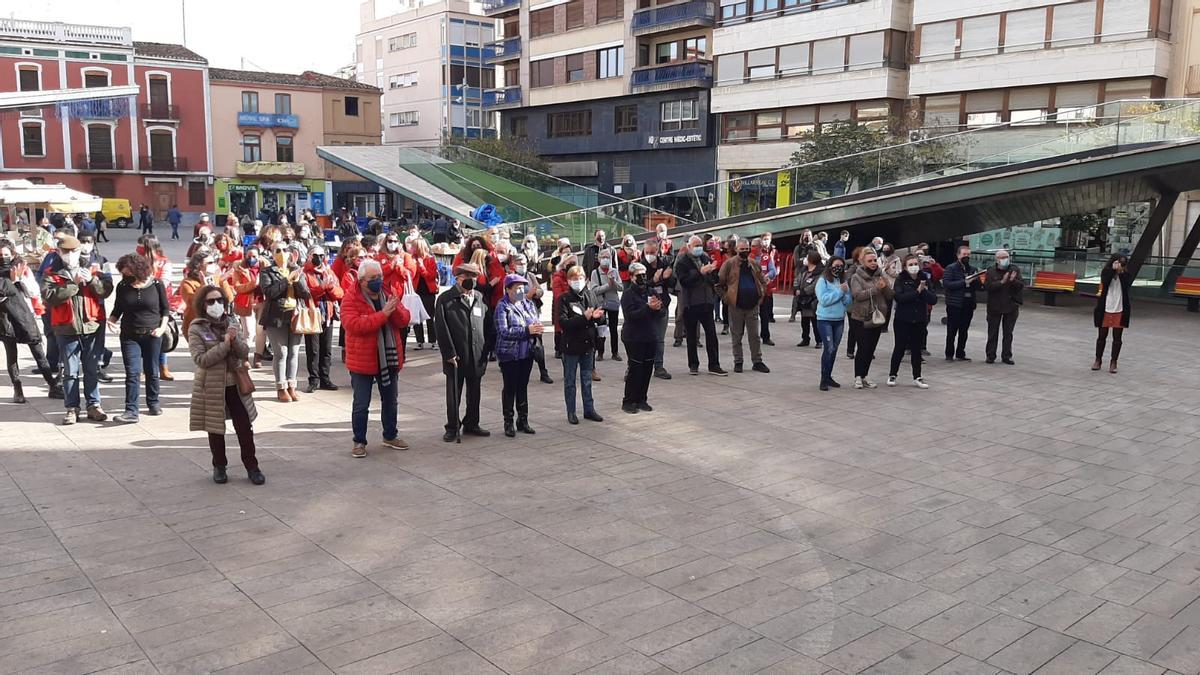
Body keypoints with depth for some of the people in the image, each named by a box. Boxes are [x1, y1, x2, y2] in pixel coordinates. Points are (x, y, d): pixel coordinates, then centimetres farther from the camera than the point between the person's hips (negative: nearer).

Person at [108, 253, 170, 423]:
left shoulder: (156, 285, -4)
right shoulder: (122, 286, 0)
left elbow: (165, 309, 4)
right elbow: (117, 310, 11)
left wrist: (162, 327, -8)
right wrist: (112, 321, -9)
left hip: (152, 335, 0)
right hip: (130, 336, 1)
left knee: (152, 371, 10)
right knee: (132, 372, -7)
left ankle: (153, 403, 28)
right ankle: (131, 411, -9)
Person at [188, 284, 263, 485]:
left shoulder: (231, 325, 5)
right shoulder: (196, 329, -7)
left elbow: (244, 353, 0)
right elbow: (200, 359, -17)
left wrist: (235, 340, -19)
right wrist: (225, 344, -22)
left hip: (235, 384, 3)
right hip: (211, 387, -3)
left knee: (245, 427, 3)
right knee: (215, 429, 10)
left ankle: (252, 467, 12)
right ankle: (219, 467, 26)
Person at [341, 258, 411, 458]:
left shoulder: (390, 293, 4)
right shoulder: (351, 299, -11)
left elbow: (404, 321, 0)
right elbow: (354, 325, -25)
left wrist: (396, 309, -22)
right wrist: (383, 314, -29)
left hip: (389, 357, 5)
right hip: (362, 360, -5)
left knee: (390, 400, 18)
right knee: (361, 404, 3)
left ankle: (390, 435, 34)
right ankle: (359, 441, 16)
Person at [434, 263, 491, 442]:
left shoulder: (480, 298, 10)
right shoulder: (445, 299, -4)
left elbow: (486, 324, 11)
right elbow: (441, 328, -9)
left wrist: (486, 351, 6)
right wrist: (449, 353, -13)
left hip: (477, 356, 4)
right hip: (456, 356, -4)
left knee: (474, 393, 14)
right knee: (454, 394, 5)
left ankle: (471, 424, 28)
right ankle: (452, 428, 16)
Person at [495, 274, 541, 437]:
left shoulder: (529, 304, 6)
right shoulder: (502, 307, -11)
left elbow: (537, 321, 9)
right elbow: (503, 331, -20)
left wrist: (537, 329, -16)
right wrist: (527, 330, -25)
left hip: (527, 353, 5)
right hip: (509, 354, -5)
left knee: (523, 386, 13)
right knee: (510, 387, 4)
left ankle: (523, 420, 23)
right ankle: (508, 422, 14)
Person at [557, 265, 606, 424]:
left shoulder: (591, 295, 4)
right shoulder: (564, 299, -9)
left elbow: (602, 319, 6)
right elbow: (563, 322, -19)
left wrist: (598, 316, -18)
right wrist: (584, 317, -26)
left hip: (588, 344, 4)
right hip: (571, 345, -4)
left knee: (587, 380, 15)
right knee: (570, 381, 8)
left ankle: (589, 409, 25)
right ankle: (571, 412, 18)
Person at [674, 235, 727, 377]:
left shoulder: (706, 259, 10)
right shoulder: (681, 262, -6)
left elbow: (715, 278, 15)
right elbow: (684, 280, -19)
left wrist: (711, 272, -7)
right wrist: (700, 272, -26)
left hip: (706, 301, 4)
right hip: (690, 303, -4)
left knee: (711, 333, 1)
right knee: (691, 336, 7)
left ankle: (714, 365, 7)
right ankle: (693, 365, 18)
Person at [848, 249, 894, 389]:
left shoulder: (882, 276, 6)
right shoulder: (857, 277, -5)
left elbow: (891, 295, 4)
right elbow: (858, 295, -18)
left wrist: (885, 287, -17)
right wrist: (876, 289, -25)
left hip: (878, 317, 4)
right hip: (862, 318, -4)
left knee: (871, 348, 10)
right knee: (863, 348, -6)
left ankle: (865, 376, 20)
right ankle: (858, 377, 5)